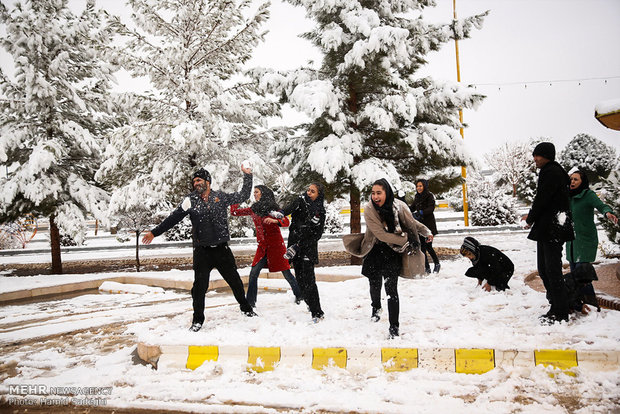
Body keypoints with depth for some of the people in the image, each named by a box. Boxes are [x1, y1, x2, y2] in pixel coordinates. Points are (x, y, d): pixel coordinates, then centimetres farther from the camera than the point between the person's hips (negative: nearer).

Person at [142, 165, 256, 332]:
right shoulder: (190, 200, 1)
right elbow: (173, 218, 2)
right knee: (200, 285, -4)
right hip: (202, 251, -1)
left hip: (222, 249, 1)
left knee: (235, 280, 10)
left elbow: (243, 196, 14)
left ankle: (246, 308, 32)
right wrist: (154, 232, -2)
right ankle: (198, 320, 12)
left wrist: (247, 176, 10)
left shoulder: (221, 197, 3)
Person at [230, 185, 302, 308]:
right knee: (253, 273, -6)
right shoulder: (253, 209, 9)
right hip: (262, 246, 4)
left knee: (286, 272, 1)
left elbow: (286, 222, -9)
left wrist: (274, 220, -26)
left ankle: (299, 296, 21)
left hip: (276, 244, -4)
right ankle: (250, 302, 4)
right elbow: (234, 212, 14)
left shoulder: (273, 207, -3)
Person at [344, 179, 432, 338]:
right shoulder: (369, 209, -19)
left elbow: (412, 222, 6)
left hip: (393, 253, -1)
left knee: (391, 289, -7)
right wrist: (404, 240, -20)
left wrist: (426, 232, -8)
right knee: (375, 285, 17)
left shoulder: (399, 206, -12)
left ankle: (394, 327, 3)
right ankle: (376, 308, 50)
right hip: (375, 252, 1)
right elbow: (381, 234, -22)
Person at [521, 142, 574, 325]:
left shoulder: (552, 172, -12)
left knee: (552, 270, -7)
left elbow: (542, 198, -16)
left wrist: (531, 218, -3)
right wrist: (532, 215, 10)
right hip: (546, 228, 11)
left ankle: (560, 313, 0)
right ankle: (557, 307, 22)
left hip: (552, 228, -11)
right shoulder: (548, 172, 19)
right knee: (544, 269, 14)